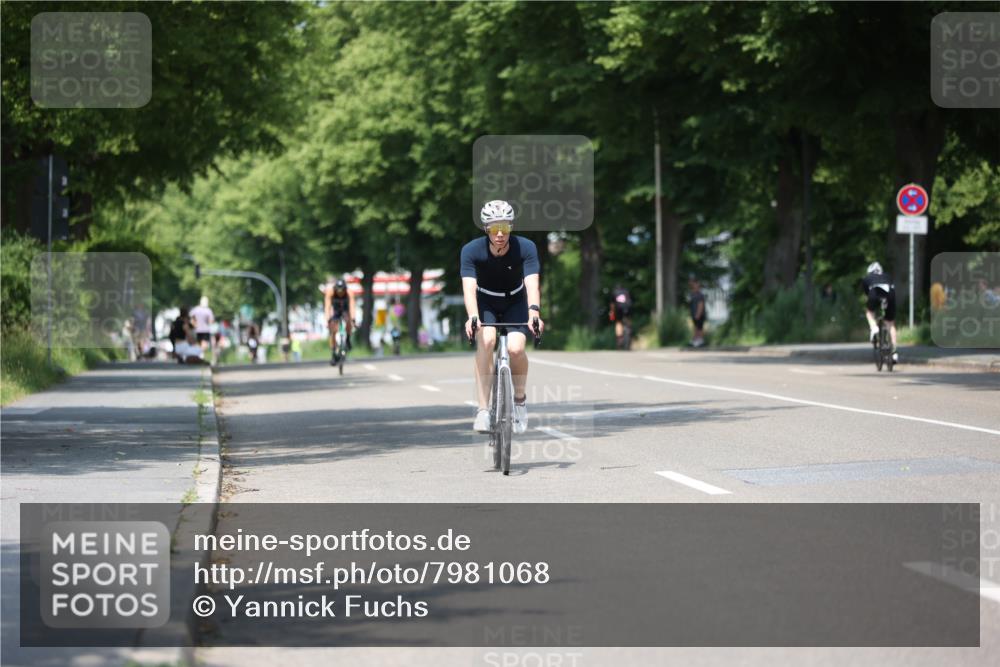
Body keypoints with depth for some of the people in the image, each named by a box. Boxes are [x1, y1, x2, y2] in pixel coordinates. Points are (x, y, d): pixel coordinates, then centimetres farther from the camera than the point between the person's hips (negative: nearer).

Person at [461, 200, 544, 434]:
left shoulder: (526, 248, -24)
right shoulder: (472, 250, -24)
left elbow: (532, 284, -34)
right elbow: (469, 287, -35)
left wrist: (534, 313, -52)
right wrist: (472, 316, -53)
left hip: (515, 303, 0)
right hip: (485, 303, 0)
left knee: (516, 348, -25)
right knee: (486, 341, -30)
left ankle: (519, 398, 5)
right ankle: (483, 410, -26)